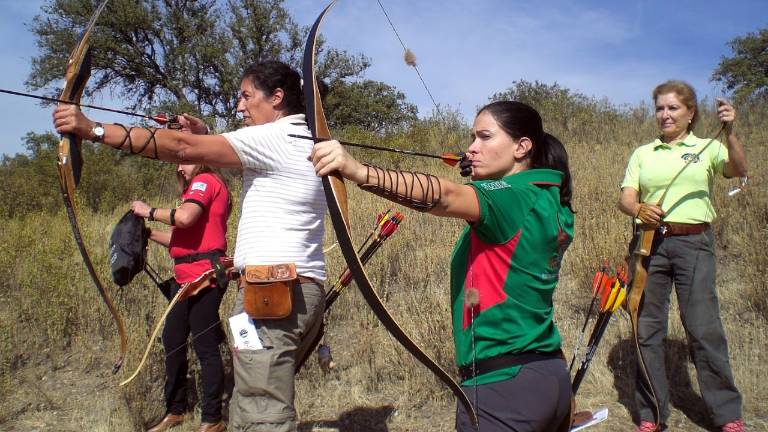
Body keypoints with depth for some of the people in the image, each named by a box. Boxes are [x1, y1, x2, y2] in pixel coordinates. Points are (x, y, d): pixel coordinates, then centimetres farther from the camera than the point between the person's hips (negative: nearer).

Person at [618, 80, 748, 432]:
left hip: (694, 243, -2)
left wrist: (730, 133, -26)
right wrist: (640, 209, -18)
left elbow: (738, 170, -10)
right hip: (649, 242, 2)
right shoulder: (642, 153, 12)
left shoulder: (707, 148, 7)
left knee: (704, 327, -3)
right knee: (647, 328, 4)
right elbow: (625, 198, 4)